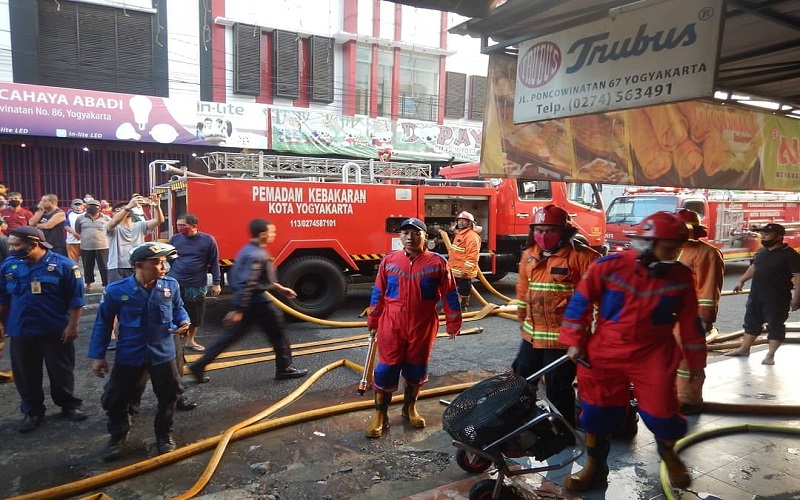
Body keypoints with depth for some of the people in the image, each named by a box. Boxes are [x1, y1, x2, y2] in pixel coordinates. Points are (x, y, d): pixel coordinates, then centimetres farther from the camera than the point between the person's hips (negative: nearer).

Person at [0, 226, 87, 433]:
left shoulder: (63, 265, -11)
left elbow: (76, 299, -8)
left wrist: (72, 326, -10)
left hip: (56, 331, -3)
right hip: (21, 331, 4)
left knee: (61, 372, 9)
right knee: (26, 375, 13)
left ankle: (69, 405, 27)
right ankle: (32, 411, 29)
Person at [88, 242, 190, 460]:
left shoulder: (171, 285, -11)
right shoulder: (116, 290, -16)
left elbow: (178, 308, 8)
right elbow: (103, 323, -5)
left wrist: (183, 321, -14)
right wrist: (97, 355, -2)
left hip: (162, 354, 1)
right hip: (128, 356, -1)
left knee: (169, 396, 14)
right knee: (115, 399, 12)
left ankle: (164, 434, 39)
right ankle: (117, 436, 40)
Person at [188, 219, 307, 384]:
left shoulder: (249, 250, 12)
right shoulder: (256, 255, -22)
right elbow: (246, 284, -27)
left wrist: (279, 288, 26)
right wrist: (237, 311, -28)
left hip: (247, 301, 10)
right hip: (257, 301, -10)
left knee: (231, 335, 14)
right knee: (278, 332, 8)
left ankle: (199, 365, 15)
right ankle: (284, 368, 21)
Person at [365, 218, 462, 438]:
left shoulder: (438, 263, -5)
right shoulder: (389, 261, -1)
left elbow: (449, 295, 1)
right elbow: (378, 293, 7)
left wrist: (453, 323, 2)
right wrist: (373, 321, 10)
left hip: (423, 327, 0)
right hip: (392, 325, 0)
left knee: (416, 368, 14)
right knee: (386, 369, 2)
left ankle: (410, 407, 35)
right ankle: (379, 415, 16)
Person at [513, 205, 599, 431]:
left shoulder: (582, 256, -14)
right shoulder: (529, 255, 6)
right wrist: (522, 320, 24)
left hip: (563, 337, -7)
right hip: (532, 335, 7)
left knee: (558, 390, 7)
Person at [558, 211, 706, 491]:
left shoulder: (681, 277, -4)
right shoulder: (608, 266, -13)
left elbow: (689, 322, 6)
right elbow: (581, 302, -5)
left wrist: (696, 361, 11)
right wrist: (575, 341, -4)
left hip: (653, 354, 1)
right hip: (606, 352, 0)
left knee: (660, 410, 1)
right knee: (597, 410, 7)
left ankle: (669, 456, 37)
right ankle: (594, 466, 29)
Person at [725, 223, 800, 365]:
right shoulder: (761, 251, 9)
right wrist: (741, 281, 22)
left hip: (777, 298, -7)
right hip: (756, 296, 7)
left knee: (775, 326, 3)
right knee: (751, 322, 15)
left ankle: (770, 354, 13)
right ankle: (744, 349, 25)